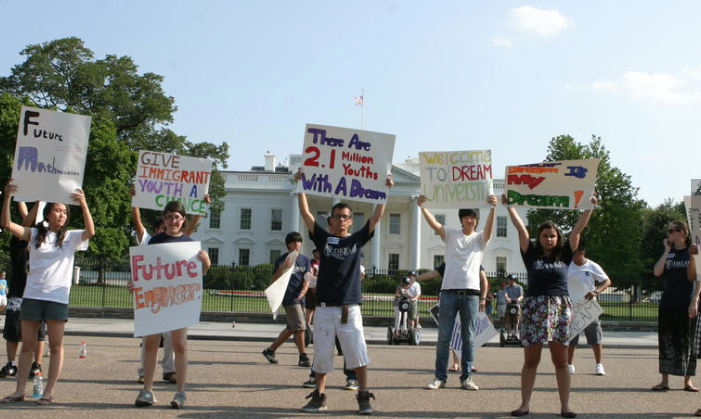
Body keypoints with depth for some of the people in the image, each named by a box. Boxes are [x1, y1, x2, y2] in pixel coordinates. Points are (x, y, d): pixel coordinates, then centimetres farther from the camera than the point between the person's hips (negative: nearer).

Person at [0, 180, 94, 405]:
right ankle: (20, 390, 14)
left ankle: (48, 392, 7)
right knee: (27, 345, 7)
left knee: (56, 346, 0)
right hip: (32, 295, 1)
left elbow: (90, 231, -15)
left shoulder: (71, 237, 4)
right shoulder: (35, 234, 7)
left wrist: (84, 204, -28)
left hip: (57, 298, -1)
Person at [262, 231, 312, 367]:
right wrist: (283, 267, -25)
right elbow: (275, 279, -9)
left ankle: (270, 350, 26)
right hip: (289, 298, -6)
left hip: (300, 297, 6)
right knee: (300, 327, -12)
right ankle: (303, 357, -4)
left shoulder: (305, 260, 13)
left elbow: (307, 277, 2)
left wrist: (304, 290, -18)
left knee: (291, 328, 12)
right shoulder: (282, 260, -2)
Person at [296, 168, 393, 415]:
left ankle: (364, 397, 6)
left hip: (350, 308, -1)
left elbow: (377, 216, 3)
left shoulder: (357, 239, 8)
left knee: (358, 353, -5)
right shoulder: (323, 238, 7)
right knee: (321, 355, 7)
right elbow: (305, 213, 2)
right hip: (324, 308, 1)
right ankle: (319, 397, 20)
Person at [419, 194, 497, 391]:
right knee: (444, 336, 1)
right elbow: (434, 223, -6)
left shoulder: (480, 238, 9)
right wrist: (422, 207, -24)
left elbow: (489, 228, -13)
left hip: (471, 293, 0)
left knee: (469, 338, 6)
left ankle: (466, 377, 13)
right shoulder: (451, 235, 9)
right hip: (449, 291, 0)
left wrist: (492, 208, -31)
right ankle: (440, 377, 7)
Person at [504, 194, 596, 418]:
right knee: (530, 360, 4)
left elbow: (578, 229, 4)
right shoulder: (532, 254, 5)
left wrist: (589, 207, -2)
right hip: (534, 307, -1)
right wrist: (509, 206, -4)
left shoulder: (564, 255, 9)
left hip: (560, 308, 1)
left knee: (561, 361, 5)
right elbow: (520, 228, 0)